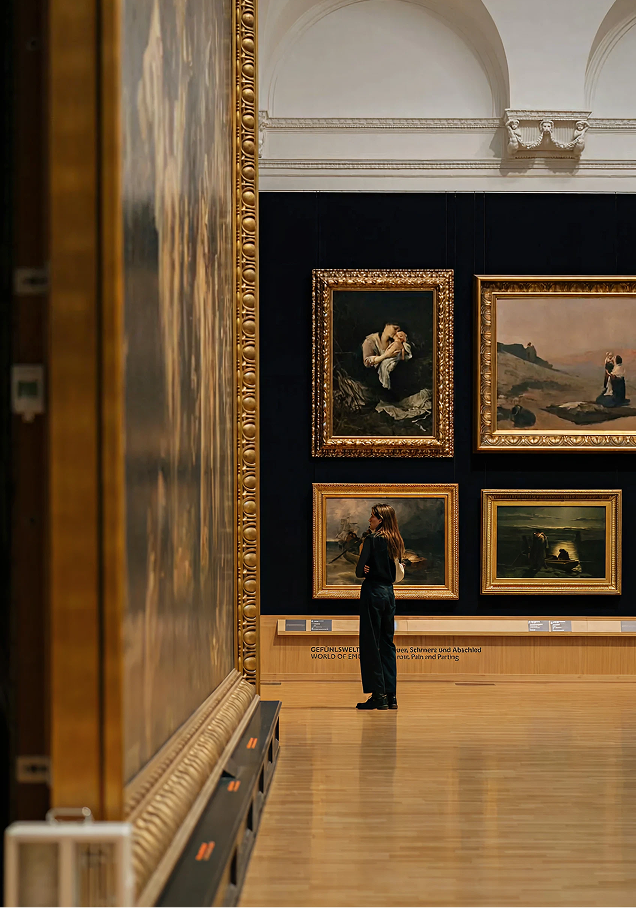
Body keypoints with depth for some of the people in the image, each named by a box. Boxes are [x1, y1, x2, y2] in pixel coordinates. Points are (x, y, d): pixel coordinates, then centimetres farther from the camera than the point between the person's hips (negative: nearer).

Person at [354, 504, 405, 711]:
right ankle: (391, 695, 11)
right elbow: (397, 572, 14)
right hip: (389, 592, 7)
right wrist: (382, 574, 3)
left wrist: (365, 571, 7)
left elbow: (360, 570, -13)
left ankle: (378, 695, -5)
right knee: (387, 643, 11)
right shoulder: (396, 541, 9)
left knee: (370, 644, -3)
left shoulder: (373, 539, -12)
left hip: (373, 592, -7)